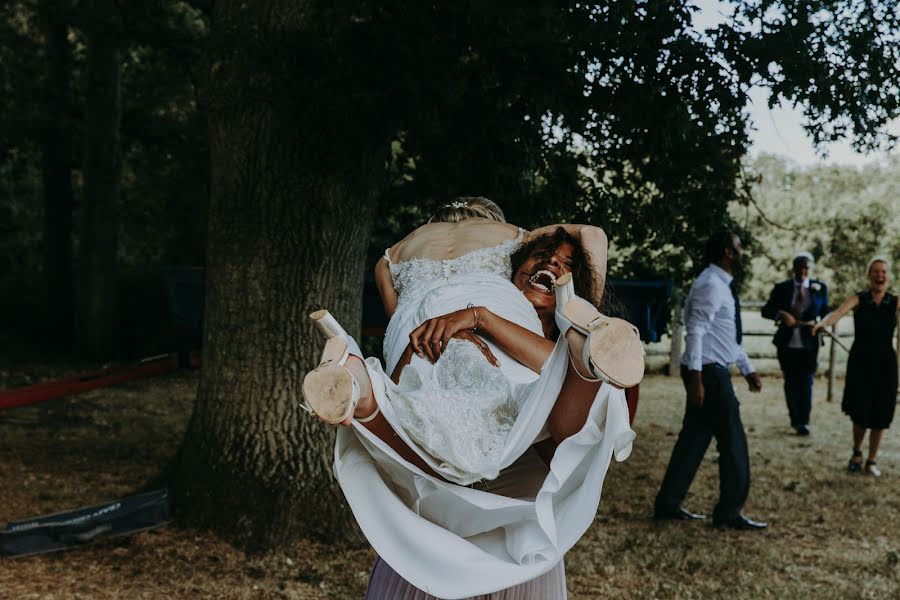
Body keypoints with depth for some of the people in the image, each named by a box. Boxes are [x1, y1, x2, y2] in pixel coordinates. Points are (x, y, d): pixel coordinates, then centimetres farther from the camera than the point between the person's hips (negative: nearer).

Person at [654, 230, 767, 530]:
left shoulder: (722, 286, 17)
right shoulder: (711, 285, -15)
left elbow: (729, 337, 23)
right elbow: (695, 332, -22)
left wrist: (748, 369, 23)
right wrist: (695, 379, -26)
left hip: (713, 371, 10)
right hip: (708, 372, -10)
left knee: (695, 437, 12)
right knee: (732, 440, -3)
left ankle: (668, 503, 19)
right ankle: (729, 512, 7)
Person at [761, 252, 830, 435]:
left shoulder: (820, 288, 3)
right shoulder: (781, 288, 1)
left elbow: (825, 312, 9)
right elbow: (766, 310, -3)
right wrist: (781, 314, -23)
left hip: (809, 344, -1)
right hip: (787, 343, 1)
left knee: (806, 383, 1)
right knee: (791, 383, 11)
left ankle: (803, 423, 9)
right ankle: (795, 419, 25)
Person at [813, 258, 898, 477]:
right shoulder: (858, 299, -5)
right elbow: (839, 312, -23)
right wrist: (823, 323, -43)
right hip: (860, 361, -1)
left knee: (880, 413, 4)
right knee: (861, 412, -1)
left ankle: (872, 460, 23)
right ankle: (856, 452, 29)